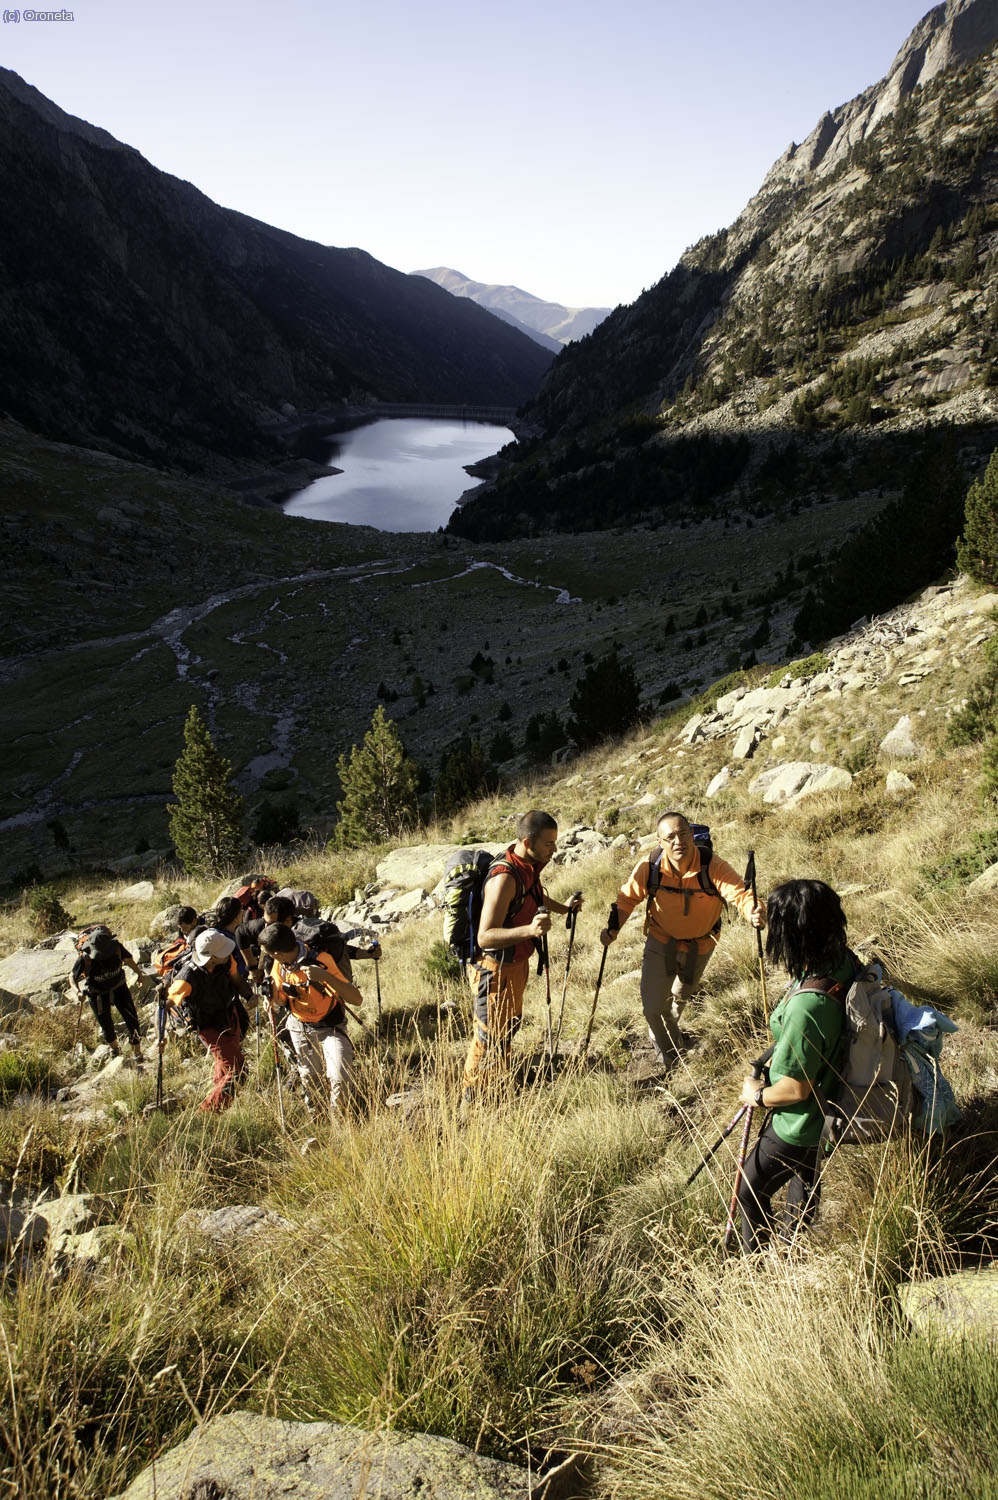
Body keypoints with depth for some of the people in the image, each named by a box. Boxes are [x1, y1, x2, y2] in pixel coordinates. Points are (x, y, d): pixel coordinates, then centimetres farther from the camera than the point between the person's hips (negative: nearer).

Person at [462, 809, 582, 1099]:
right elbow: (485, 936, -34)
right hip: (495, 969, -9)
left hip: (517, 963, 9)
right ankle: (470, 1102, 22)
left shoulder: (529, 867, -2)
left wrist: (564, 907, 17)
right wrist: (529, 930, -45)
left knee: (510, 1026, 25)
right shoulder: (505, 877, -31)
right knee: (488, 1039, 4)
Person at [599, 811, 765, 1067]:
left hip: (699, 946, 1)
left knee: (681, 996, 27)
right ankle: (666, 1049, 32)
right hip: (661, 941, 0)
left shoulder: (712, 867, -32)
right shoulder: (649, 867, -26)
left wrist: (754, 913, -65)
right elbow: (627, 898, -12)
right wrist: (614, 927, -29)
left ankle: (670, 1031, 65)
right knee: (652, 1007, -4)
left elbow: (740, 894, -43)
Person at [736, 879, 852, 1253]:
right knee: (805, 1175, 33)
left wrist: (758, 1096, -11)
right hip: (826, 1107, 9)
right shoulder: (844, 963, -16)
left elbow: (796, 1089, -29)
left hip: (798, 1124, -8)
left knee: (750, 1191, 15)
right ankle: (791, 1246, 57)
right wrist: (779, 1053, 6)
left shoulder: (806, 1007, -41)